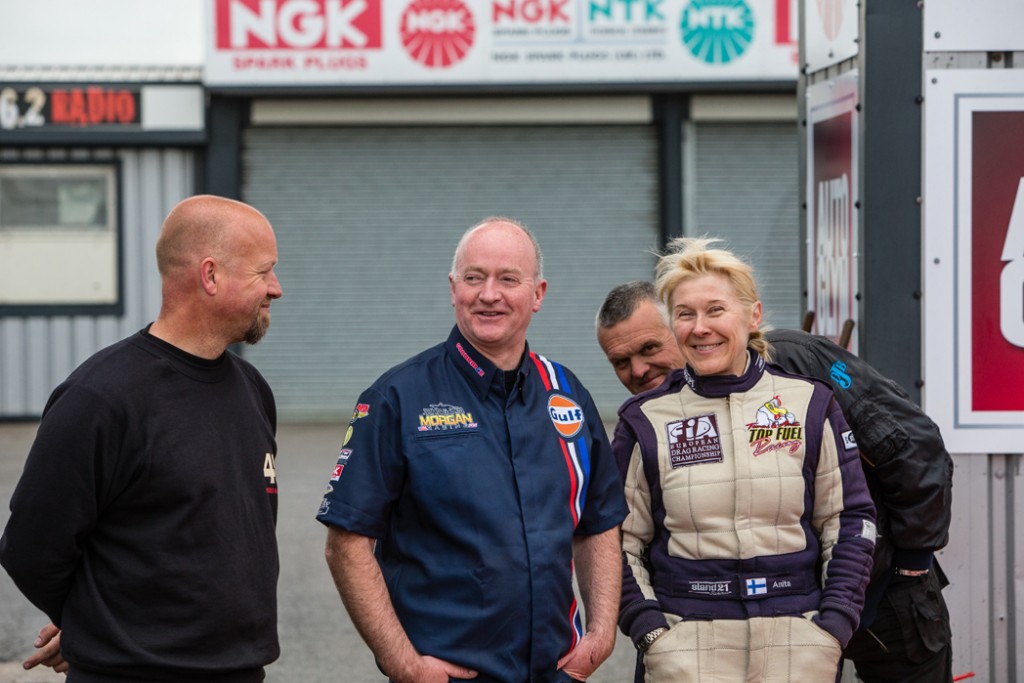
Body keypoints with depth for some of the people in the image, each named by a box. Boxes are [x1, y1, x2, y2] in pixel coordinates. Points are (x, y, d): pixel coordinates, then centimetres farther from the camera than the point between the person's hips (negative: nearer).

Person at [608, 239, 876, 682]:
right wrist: (648, 630, -4)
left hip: (796, 637, 1)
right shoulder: (646, 422, 7)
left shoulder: (808, 404, 8)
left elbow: (850, 521, 10)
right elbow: (618, 543, 9)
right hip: (685, 642, 0)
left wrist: (835, 623, 0)